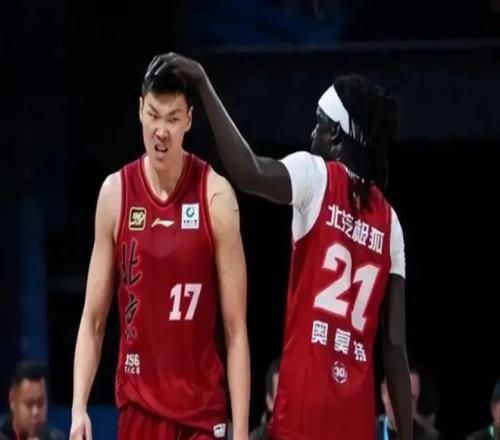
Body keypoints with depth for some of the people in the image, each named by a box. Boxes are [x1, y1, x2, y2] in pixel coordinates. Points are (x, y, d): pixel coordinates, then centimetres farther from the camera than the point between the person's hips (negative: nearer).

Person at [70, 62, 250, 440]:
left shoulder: (215, 197, -6)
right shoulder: (115, 193, 3)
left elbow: (236, 329, -6)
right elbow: (93, 320, 8)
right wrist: (79, 407, -6)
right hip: (137, 408, 3)